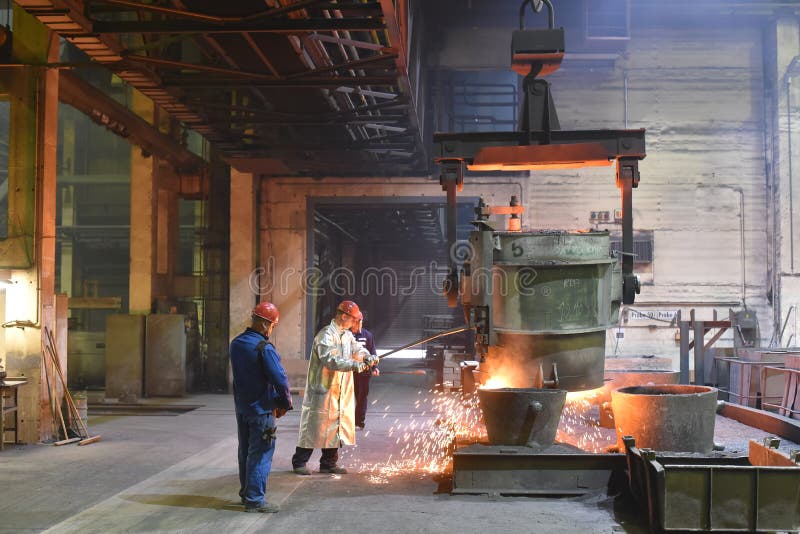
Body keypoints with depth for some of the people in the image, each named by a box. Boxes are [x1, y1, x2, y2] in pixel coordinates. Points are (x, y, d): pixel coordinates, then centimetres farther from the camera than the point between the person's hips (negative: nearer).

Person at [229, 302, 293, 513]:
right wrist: (285, 403, -6)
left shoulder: (236, 343, 5)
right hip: (262, 409, -8)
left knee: (245, 451, 17)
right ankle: (254, 499, 2)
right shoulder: (264, 348, -21)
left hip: (241, 406, 8)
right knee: (260, 454, -1)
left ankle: (246, 493, 28)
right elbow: (280, 379, -23)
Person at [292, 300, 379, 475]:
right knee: (314, 427, -1)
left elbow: (357, 350, 9)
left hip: (341, 392, 8)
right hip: (323, 390, -8)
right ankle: (299, 462, 11)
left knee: (334, 428, 12)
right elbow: (330, 360, -28)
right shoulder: (326, 335, -17)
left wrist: (368, 357, -13)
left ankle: (328, 463, 23)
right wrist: (355, 365, -32)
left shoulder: (347, 335, 12)